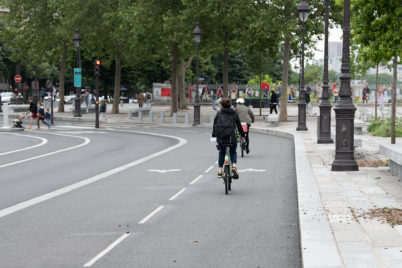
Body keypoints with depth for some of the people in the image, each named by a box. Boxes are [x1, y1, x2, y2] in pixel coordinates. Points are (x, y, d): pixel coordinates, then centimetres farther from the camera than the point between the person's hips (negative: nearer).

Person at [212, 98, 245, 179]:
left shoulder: (219, 114, 13)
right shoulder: (234, 114, 13)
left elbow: (215, 125, 16)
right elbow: (239, 125, 18)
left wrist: (213, 134, 29)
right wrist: (243, 135, 30)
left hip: (220, 136, 1)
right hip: (231, 136, -1)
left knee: (222, 152, 24)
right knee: (233, 152, 21)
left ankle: (219, 171, 17)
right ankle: (234, 166, -7)